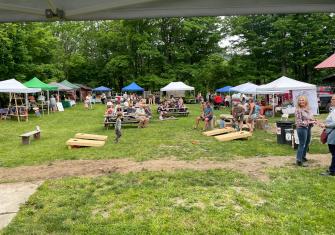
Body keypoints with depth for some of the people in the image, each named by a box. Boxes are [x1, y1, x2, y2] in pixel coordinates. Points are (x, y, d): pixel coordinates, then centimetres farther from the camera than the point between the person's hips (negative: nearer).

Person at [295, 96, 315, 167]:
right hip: (302, 128, -8)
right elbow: (299, 122, -18)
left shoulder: (308, 109, 8)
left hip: (308, 128, 8)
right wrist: (309, 122, -20)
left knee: (307, 143, 20)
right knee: (302, 144, -7)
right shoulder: (298, 110, -14)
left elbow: (311, 117, 17)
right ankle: (299, 160, -4)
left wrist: (313, 121, -4)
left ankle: (303, 157, 36)